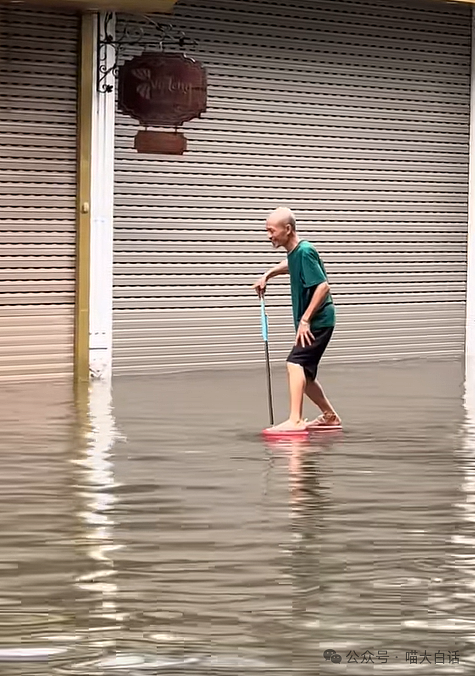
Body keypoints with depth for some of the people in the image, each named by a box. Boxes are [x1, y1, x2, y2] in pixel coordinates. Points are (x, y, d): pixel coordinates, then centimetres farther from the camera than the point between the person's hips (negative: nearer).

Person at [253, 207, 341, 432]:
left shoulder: (305, 251, -19)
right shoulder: (294, 252, 8)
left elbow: (323, 286, -26)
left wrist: (305, 319, -26)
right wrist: (268, 274, 21)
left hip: (318, 321, -10)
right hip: (310, 323, 10)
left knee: (295, 364, -21)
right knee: (304, 374, 15)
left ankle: (295, 420, -28)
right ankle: (330, 416, 30)